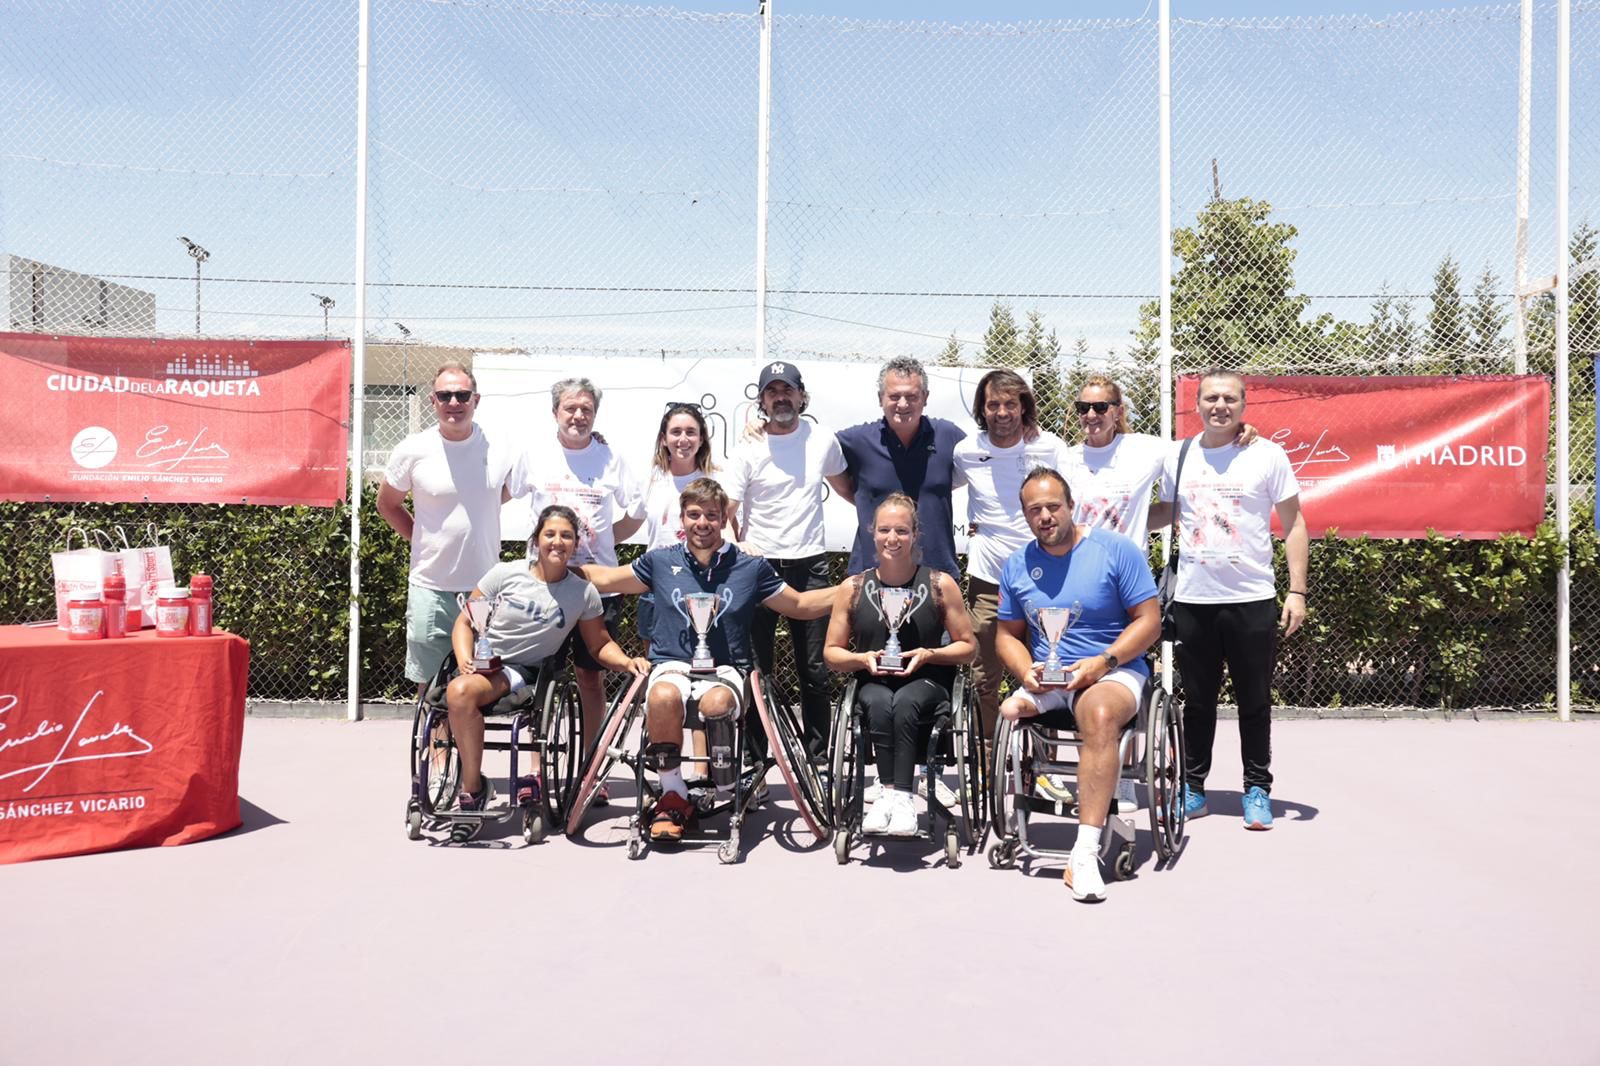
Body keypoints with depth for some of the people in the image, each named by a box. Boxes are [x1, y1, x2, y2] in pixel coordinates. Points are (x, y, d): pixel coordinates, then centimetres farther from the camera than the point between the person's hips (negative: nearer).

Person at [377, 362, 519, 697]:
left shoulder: (500, 449, -3)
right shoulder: (413, 450, -5)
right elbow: (388, 505, 11)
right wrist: (426, 542, 5)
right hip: (431, 590, -1)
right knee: (430, 686, 7)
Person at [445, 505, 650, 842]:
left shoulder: (583, 593, 3)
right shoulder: (506, 573, 1)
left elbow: (599, 645, 11)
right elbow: (465, 622, 5)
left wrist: (628, 661, -9)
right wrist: (465, 659, -12)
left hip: (525, 672, -1)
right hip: (482, 663, 1)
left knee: (461, 691, -34)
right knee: (459, 692, -36)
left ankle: (473, 789, -17)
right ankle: (474, 786, -18)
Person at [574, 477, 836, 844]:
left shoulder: (751, 567, 10)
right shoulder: (661, 562, 12)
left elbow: (800, 605, 18)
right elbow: (605, 578, 24)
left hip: (726, 668, 0)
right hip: (672, 664, 1)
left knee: (716, 704, -37)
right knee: (663, 697, -36)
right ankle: (673, 796, -16)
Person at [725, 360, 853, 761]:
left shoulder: (823, 440, 6)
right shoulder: (750, 448, -2)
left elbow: (844, 487, 25)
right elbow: (725, 511, -6)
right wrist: (741, 547, -20)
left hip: (810, 566, 2)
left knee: (815, 669, 5)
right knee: (756, 668, 3)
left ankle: (818, 755, 16)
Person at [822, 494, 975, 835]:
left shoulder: (940, 585, 4)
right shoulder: (853, 589, 7)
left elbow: (968, 647, 8)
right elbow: (831, 653, 12)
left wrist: (928, 655, -10)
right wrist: (863, 658, -9)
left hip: (926, 682, -1)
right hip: (874, 683, 1)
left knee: (905, 702, -35)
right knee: (881, 703, -34)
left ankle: (898, 794, -33)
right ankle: (892, 793, -33)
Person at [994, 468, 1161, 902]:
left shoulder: (1116, 549, -2)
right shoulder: (1017, 565, 10)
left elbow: (1149, 620, -3)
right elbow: (1008, 634, 15)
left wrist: (1104, 661, -17)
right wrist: (1026, 671, -6)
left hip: (1115, 672, -4)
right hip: (1046, 681, 5)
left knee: (1098, 713, -38)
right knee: (1005, 715, -26)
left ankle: (1086, 852, -38)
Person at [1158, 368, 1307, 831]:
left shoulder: (1267, 456, -1)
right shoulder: (1178, 457, 7)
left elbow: (1293, 524, 2)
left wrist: (1297, 590, -4)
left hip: (1252, 599, -2)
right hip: (1192, 599, 2)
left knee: (1255, 702, 7)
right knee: (1197, 701, 11)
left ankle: (1257, 789, 19)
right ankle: (1193, 788, 21)